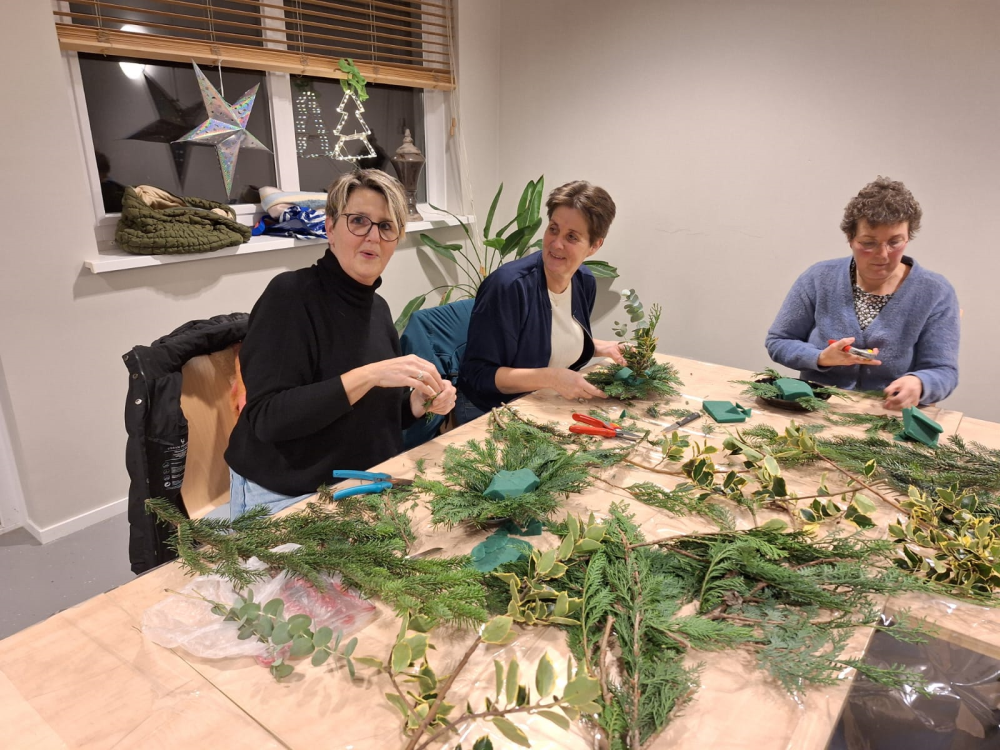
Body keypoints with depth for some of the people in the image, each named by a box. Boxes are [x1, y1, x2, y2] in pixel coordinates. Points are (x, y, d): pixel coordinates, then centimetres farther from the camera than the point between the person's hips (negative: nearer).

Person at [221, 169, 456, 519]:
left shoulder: (378, 307, 5)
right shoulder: (290, 294, -16)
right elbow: (265, 417, -24)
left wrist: (418, 404, -7)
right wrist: (368, 375, -30)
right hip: (286, 497, -6)